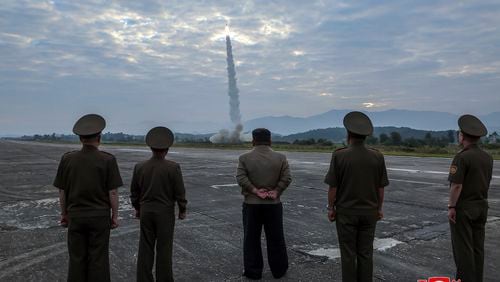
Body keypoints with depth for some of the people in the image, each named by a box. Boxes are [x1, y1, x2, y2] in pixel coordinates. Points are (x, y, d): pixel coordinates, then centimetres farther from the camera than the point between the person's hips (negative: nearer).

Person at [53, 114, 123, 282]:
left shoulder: (67, 159, -4)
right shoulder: (108, 160, -11)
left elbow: (62, 191, 2)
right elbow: (113, 192, -9)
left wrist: (64, 214, 13)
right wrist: (115, 215, 1)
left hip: (76, 216, 2)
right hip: (99, 217, -2)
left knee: (77, 259, 12)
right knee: (98, 260, 6)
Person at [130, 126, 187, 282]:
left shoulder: (139, 167, -3)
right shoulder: (173, 167, -14)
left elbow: (134, 191, 6)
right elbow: (180, 192, -9)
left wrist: (137, 208, 20)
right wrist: (182, 210, 4)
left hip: (145, 211, 3)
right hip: (165, 212, -3)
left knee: (145, 247, 11)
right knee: (164, 248, 6)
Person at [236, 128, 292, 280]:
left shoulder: (245, 158, -3)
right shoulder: (280, 157, 0)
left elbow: (241, 177, -14)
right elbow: (286, 178, -8)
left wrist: (255, 191, -12)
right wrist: (276, 192, -8)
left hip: (251, 204, -1)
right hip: (273, 204, 1)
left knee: (251, 239, 10)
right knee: (275, 238, 13)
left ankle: (253, 271, 16)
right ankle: (279, 270, 24)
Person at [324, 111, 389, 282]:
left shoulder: (339, 155, -14)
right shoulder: (377, 156, -5)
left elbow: (333, 187, -10)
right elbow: (380, 188, 2)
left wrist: (331, 207, 2)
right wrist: (379, 208, 14)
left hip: (346, 212, -2)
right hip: (369, 212, 3)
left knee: (348, 254, 7)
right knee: (366, 253, 12)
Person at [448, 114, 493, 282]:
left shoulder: (462, 157, -19)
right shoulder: (488, 157, 5)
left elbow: (456, 185, -21)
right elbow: (486, 182, 13)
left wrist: (451, 207, -14)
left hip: (463, 208, -7)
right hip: (481, 206, 7)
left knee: (462, 247, 1)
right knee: (477, 246, 13)